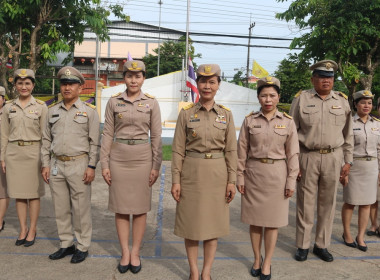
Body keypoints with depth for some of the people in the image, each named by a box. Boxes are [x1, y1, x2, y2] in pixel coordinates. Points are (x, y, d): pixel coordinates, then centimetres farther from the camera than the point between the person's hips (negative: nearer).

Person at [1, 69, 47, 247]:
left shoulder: (41, 106, 0)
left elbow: (45, 135, -1)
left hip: (33, 152, -3)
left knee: (33, 193, 3)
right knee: (18, 193, 8)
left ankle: (32, 230, 15)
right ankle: (23, 229, 21)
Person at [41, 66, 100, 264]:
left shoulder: (89, 111, 0)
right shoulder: (53, 111, 11)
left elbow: (94, 142, -3)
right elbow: (46, 140, 13)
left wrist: (91, 167, -9)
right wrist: (45, 164, 7)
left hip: (79, 165, -4)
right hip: (56, 165, 5)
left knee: (81, 209, 1)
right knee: (61, 208, 11)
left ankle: (83, 247, 14)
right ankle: (66, 245, 24)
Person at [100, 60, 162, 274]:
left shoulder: (152, 102, 0)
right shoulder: (114, 102, 2)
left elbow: (156, 136, 0)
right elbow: (108, 134, 3)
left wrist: (156, 166, -4)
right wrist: (104, 164, -2)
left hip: (142, 158, -1)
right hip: (119, 158, 1)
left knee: (140, 207, 6)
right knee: (120, 206, 6)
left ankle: (135, 252, 20)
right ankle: (125, 252, 20)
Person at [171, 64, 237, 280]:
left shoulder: (226, 114, 3)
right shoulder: (186, 113, -1)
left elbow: (231, 150, 2)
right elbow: (178, 149, -2)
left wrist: (232, 180, -2)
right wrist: (176, 180, -6)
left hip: (217, 174, 1)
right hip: (191, 173, -1)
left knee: (213, 222, 8)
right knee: (191, 222, 6)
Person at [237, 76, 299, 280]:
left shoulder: (288, 122, 0)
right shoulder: (249, 120, 0)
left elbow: (292, 153, 0)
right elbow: (242, 151, 2)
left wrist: (291, 180, -3)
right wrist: (240, 177, 0)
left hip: (277, 175, -1)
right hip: (253, 173, 1)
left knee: (272, 220, 7)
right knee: (254, 219, 10)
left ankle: (267, 263, 21)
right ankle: (257, 259, 27)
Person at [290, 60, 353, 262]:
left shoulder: (342, 101, 7)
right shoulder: (301, 99, -1)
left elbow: (348, 135, 11)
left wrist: (348, 161, 7)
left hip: (333, 158, 3)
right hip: (307, 157, -2)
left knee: (327, 203, 9)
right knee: (305, 203, 5)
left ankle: (322, 245, 23)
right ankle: (303, 246, 19)